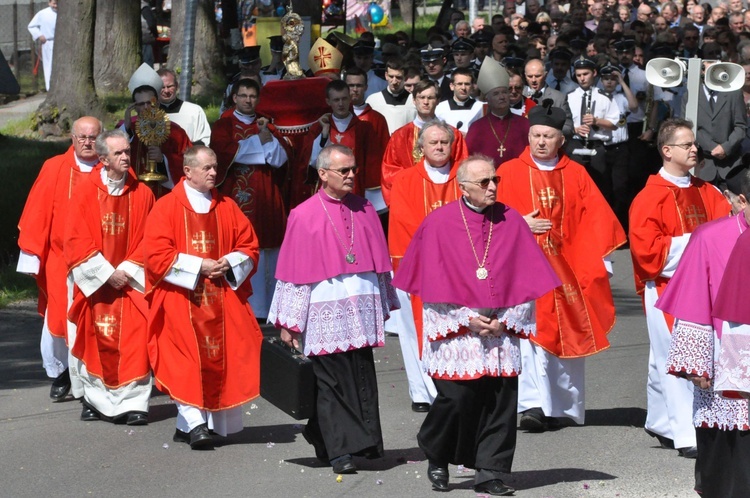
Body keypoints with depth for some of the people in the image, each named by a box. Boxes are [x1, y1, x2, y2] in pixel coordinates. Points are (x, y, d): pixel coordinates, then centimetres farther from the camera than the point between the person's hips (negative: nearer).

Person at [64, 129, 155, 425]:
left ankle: (134, 402, -7)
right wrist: (107, 273, -11)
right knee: (95, 339, 2)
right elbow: (77, 240, -5)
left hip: (131, 279, 0)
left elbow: (147, 241, 3)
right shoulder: (85, 193, -2)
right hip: (94, 279, 0)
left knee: (134, 341, -9)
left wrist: (127, 271, -9)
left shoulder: (142, 194, 2)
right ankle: (95, 398, 15)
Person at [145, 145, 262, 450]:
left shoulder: (226, 208, 11)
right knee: (187, 359, -14)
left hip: (222, 297, 4)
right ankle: (195, 424, -18)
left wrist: (229, 263, -9)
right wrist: (198, 266, -14)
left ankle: (188, 424, 9)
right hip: (181, 298, -4)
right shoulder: (167, 208, 0)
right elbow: (157, 254, -8)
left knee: (219, 359, -1)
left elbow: (249, 246, 12)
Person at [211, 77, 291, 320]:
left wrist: (266, 135, -12)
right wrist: (259, 141, -4)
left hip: (265, 203, 3)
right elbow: (225, 151, -12)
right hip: (235, 199, -3)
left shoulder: (266, 125, 16)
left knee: (265, 254, -1)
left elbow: (282, 158, 4)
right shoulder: (223, 125, 8)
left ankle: (264, 306, 2)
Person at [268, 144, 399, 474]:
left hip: (361, 310, 4)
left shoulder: (364, 210, 10)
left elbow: (379, 260, 16)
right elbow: (293, 270, -1)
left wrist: (383, 306, 15)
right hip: (325, 314, -4)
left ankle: (364, 443, 13)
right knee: (330, 381, -4)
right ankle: (339, 450, -1)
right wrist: (288, 323, -3)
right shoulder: (304, 216, -1)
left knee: (362, 380, 3)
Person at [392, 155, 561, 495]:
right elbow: (434, 283, -2)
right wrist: (467, 319, -9)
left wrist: (505, 320, -5)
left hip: (501, 329, 3)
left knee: (501, 400, -2)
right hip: (455, 333, -3)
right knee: (457, 399, -8)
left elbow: (527, 278, 5)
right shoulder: (440, 223, -3)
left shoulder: (511, 222, 4)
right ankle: (436, 459, 18)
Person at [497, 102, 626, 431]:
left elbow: (596, 219, 7)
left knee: (566, 336, 4)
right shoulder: (509, 173, 5)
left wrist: (598, 259, -2)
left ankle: (562, 405, 15)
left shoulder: (576, 175, 10)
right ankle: (533, 404, -20)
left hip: (566, 267, 3)